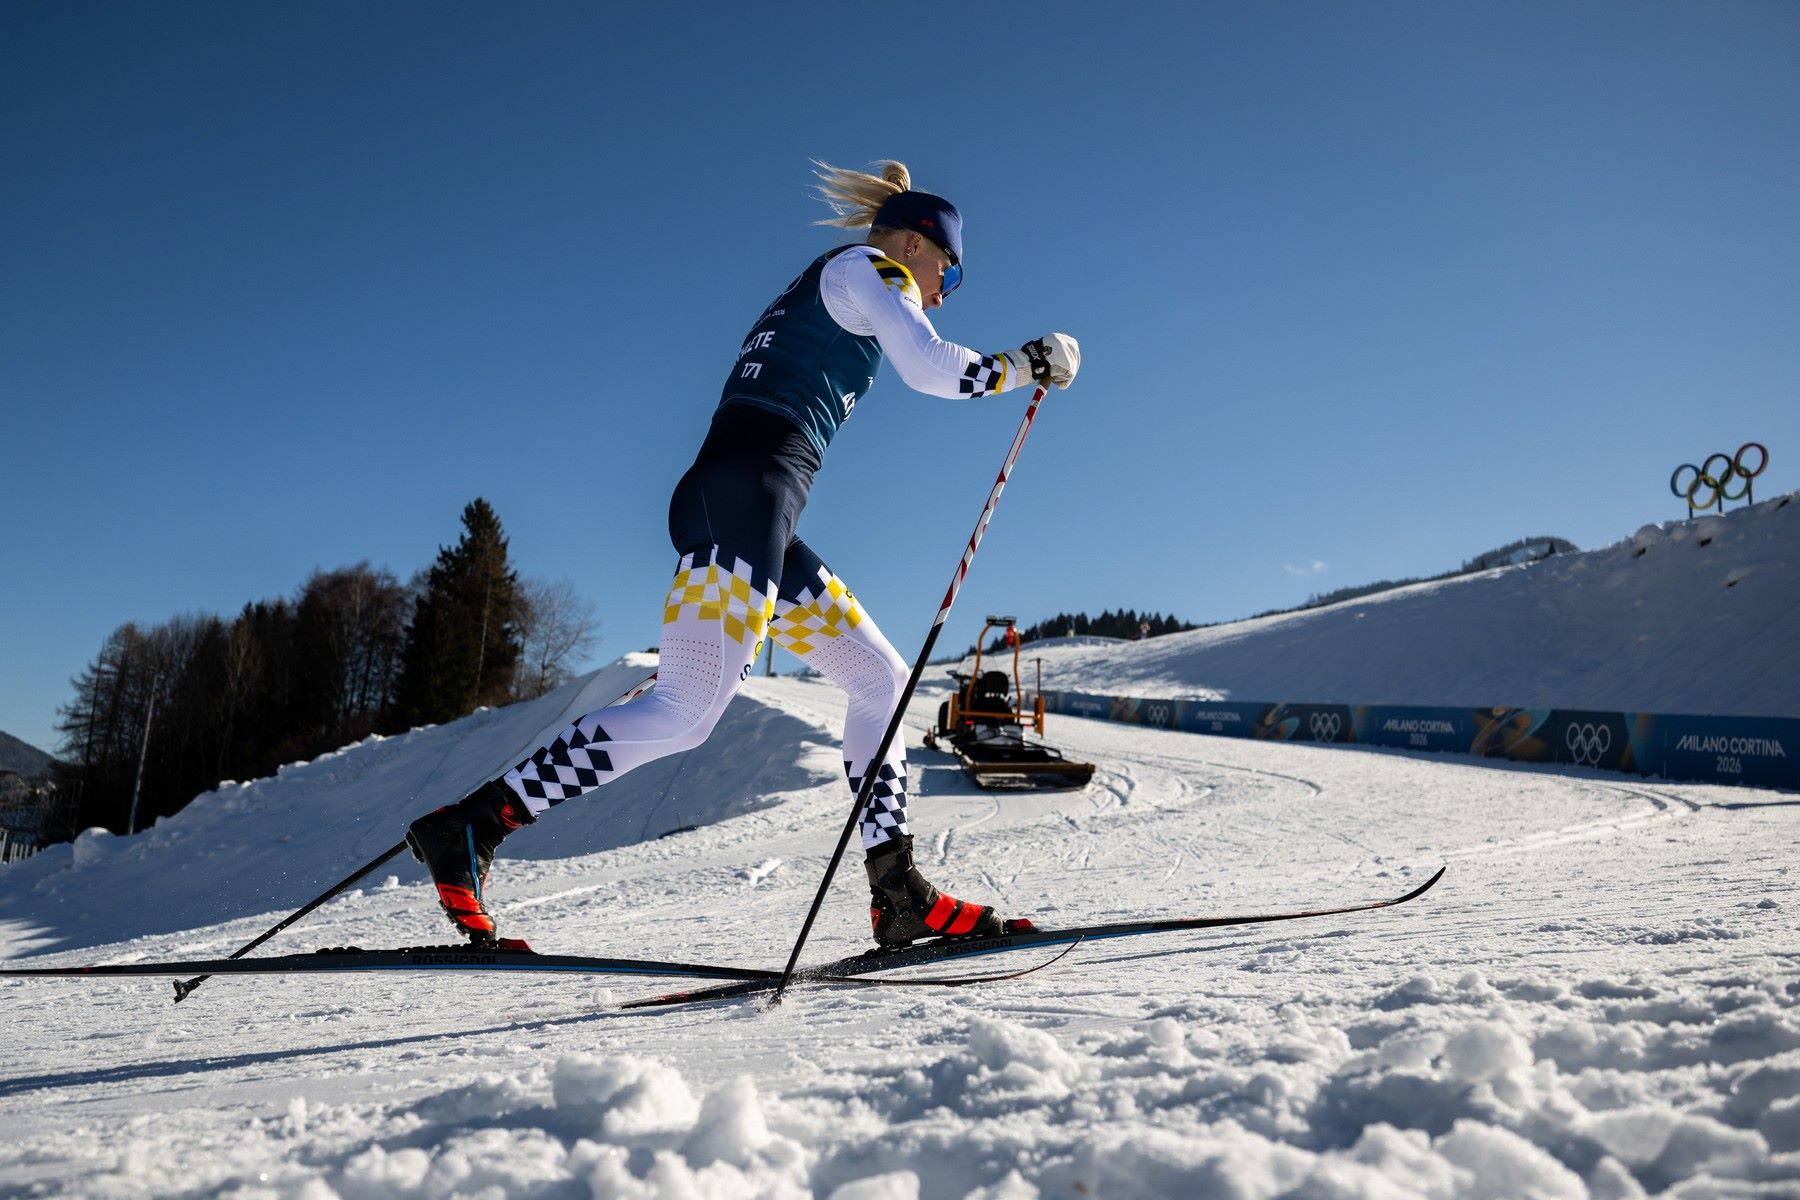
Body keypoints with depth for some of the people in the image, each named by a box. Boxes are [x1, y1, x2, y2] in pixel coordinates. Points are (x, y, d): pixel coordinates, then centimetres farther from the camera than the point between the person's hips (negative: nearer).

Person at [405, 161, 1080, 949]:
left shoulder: (811, 299, 32)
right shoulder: (867, 267, 7)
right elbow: (932, 369, -9)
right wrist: (1025, 365, 7)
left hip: (745, 515, 10)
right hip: (746, 497, -10)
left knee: (882, 679, 9)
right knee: (689, 709, -16)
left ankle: (898, 895, 4)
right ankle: (466, 825, -12)